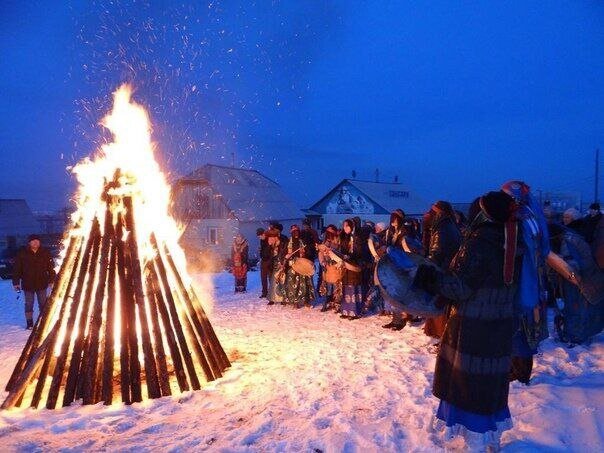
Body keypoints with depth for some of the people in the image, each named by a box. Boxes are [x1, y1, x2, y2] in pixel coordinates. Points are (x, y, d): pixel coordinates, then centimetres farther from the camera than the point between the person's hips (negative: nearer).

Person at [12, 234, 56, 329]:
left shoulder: (45, 253, -1)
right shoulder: (22, 253, -5)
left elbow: (51, 267, 3)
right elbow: (17, 269, -2)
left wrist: (52, 280, 0)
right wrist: (16, 282, -3)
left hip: (42, 283, 1)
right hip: (28, 284, -1)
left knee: (43, 304, 10)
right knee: (29, 304, 10)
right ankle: (29, 323, 22)